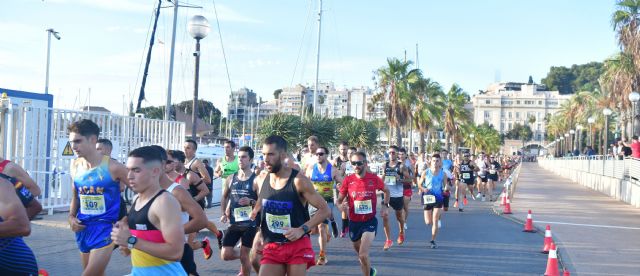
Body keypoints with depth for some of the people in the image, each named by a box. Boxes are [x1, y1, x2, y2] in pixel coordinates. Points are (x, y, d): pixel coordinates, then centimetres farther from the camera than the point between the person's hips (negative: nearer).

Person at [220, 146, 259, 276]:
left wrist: (251, 202, -29)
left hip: (250, 224, -4)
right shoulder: (231, 179, 4)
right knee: (225, 255, 0)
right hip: (234, 223, 4)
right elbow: (224, 197, 20)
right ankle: (242, 258, 31)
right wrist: (224, 214, 9)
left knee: (244, 256, 0)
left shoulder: (256, 180, -11)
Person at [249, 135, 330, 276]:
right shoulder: (261, 180, 2)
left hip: (298, 246, -4)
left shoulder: (299, 181, -14)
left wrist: (302, 230, -20)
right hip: (271, 247, 4)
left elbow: (324, 210, -12)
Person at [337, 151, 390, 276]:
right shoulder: (348, 180, -8)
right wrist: (341, 206, -22)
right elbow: (339, 200, 0)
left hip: (370, 221, -3)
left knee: (363, 255, -20)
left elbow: (386, 191, 12)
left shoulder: (374, 178, -9)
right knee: (360, 254, 21)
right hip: (354, 222, 3)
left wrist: (385, 205, -1)